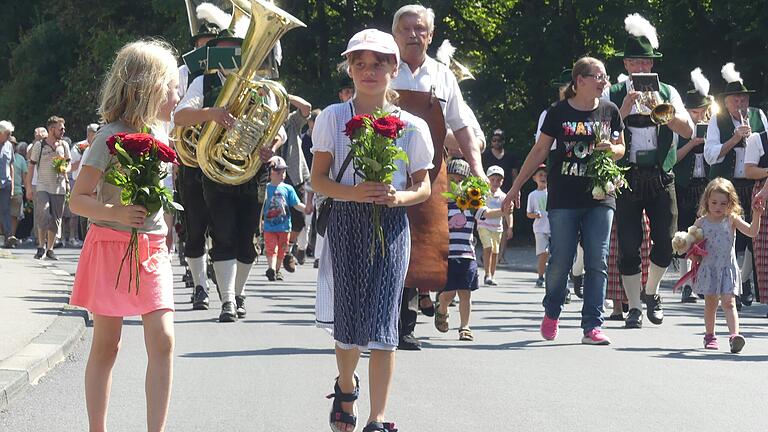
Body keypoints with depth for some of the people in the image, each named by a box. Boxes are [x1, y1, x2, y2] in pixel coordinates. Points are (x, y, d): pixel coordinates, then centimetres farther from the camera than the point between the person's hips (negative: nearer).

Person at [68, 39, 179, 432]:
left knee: (162, 340, -7)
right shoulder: (110, 136, -12)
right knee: (107, 345, 2)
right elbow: (78, 200, -13)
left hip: (152, 249, 5)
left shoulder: (159, 135, 8)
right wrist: (116, 213, -30)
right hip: (112, 247, -5)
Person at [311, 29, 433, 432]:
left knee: (382, 322, -8)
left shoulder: (412, 126, 3)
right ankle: (346, 386, 36)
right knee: (348, 318, 4)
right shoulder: (332, 118, 3)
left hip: (391, 225, 0)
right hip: (346, 222, 1)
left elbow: (423, 187, 8)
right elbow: (318, 179, 2)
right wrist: (351, 192, -16)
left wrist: (399, 197, -13)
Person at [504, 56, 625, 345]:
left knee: (597, 262, -3)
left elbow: (621, 148, 18)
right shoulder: (559, 112, 0)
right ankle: (551, 313, 24)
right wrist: (516, 187, 5)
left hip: (600, 197, 2)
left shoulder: (609, 111, 7)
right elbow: (539, 151, 5)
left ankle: (592, 326, 0)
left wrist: (613, 149, -7)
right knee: (560, 260, -1)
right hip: (563, 199, -2)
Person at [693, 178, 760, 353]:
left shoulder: (732, 220, -1)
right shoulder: (701, 222, 3)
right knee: (710, 302, 11)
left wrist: (756, 216, -23)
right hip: (708, 268, 2)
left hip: (728, 268, -2)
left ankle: (734, 335, -24)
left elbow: (752, 232, -9)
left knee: (729, 302, -12)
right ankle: (709, 335, 24)